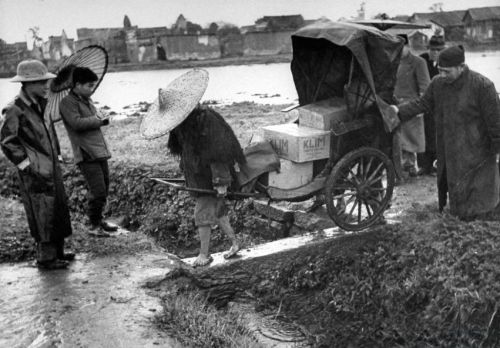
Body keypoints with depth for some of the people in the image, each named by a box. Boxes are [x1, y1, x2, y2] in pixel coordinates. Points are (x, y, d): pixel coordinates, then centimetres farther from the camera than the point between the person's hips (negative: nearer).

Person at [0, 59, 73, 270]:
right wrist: (26, 164, -14)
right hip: (35, 173, -9)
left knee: (59, 210, 14)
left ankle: (57, 252, 28)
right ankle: (45, 258, 9)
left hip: (51, 168, 9)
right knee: (42, 215, -2)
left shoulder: (40, 104, 11)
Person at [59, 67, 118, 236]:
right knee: (98, 191, -11)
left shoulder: (87, 100, 19)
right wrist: (99, 121, -9)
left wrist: (100, 120, -2)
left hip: (100, 151, 9)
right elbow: (76, 123, -21)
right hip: (86, 154, -9)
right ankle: (94, 225, 4)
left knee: (104, 189, 14)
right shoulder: (68, 102, -8)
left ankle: (99, 220, 30)